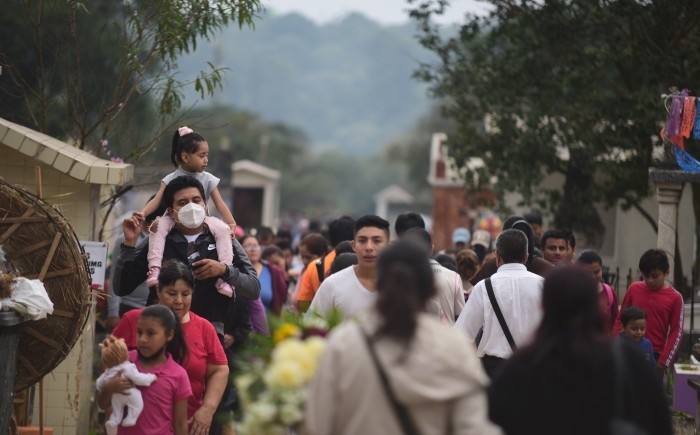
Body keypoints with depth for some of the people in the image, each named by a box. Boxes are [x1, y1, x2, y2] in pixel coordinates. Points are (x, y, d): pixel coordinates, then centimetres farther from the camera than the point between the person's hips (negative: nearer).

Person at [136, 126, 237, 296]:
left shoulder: (208, 179, 2)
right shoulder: (172, 179, -3)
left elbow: (220, 204, -1)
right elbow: (157, 200, -10)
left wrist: (231, 224, -14)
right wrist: (143, 213, -28)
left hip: (201, 220, 1)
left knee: (223, 229, -25)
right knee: (159, 225, -32)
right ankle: (154, 268, -39)